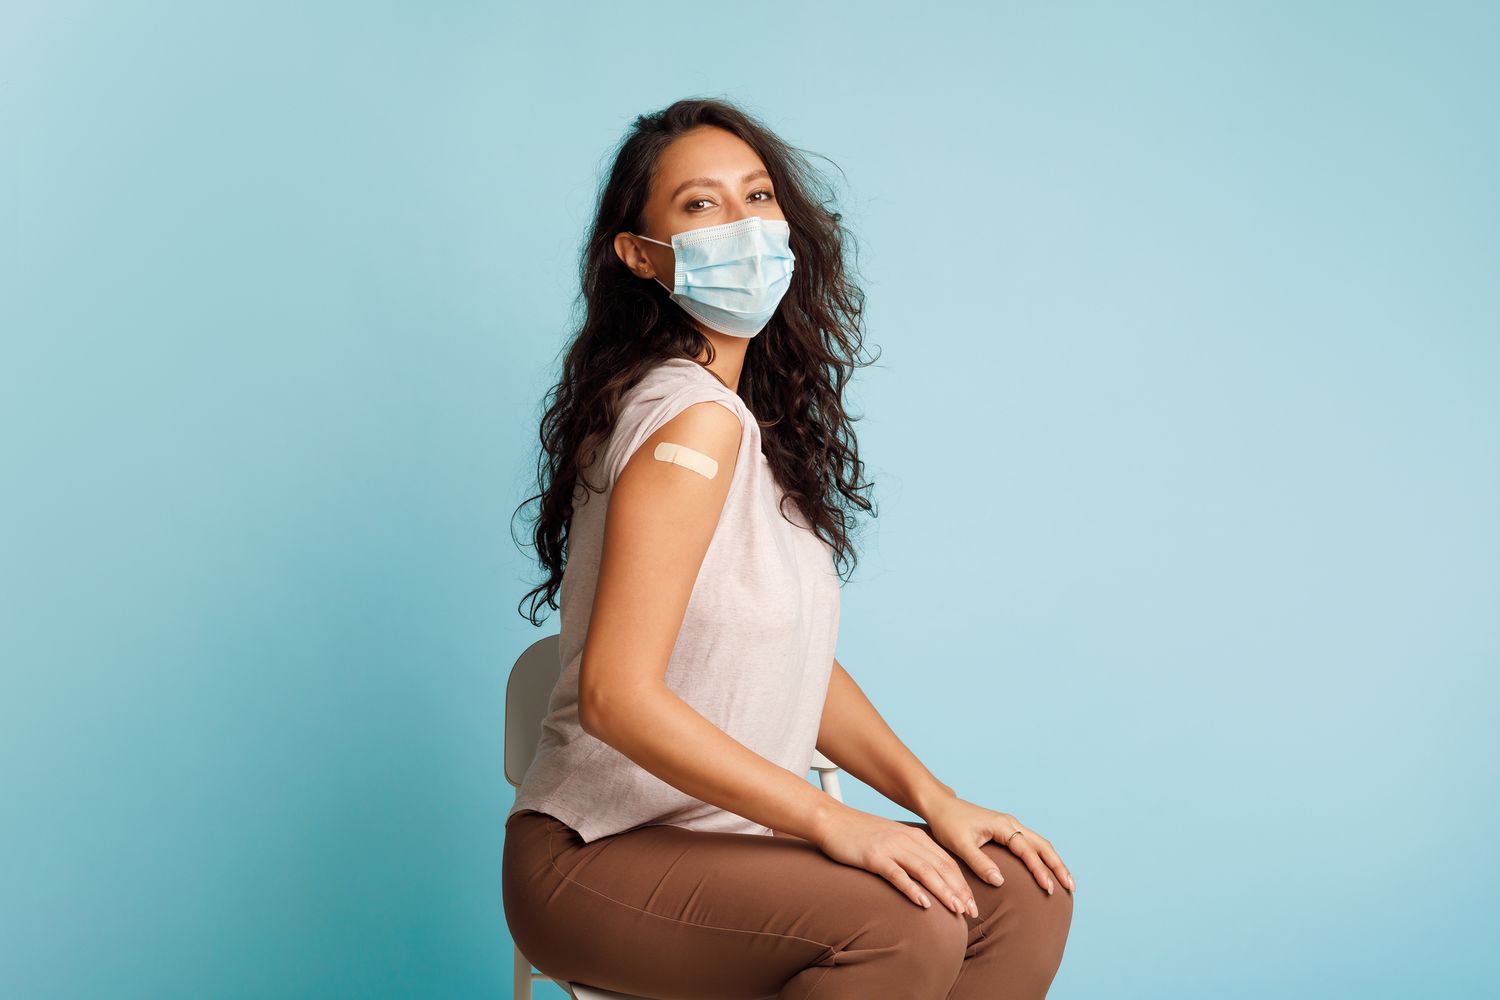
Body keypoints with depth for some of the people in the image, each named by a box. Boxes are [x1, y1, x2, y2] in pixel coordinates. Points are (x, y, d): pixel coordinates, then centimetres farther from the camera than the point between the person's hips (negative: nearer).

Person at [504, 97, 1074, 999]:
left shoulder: (760, 417, 12)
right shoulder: (693, 419, -18)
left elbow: (802, 659, 13)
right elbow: (617, 695, -25)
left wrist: (936, 801, 2)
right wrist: (831, 821, -22)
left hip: (723, 836, 9)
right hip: (600, 857, -9)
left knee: (1024, 896, -4)